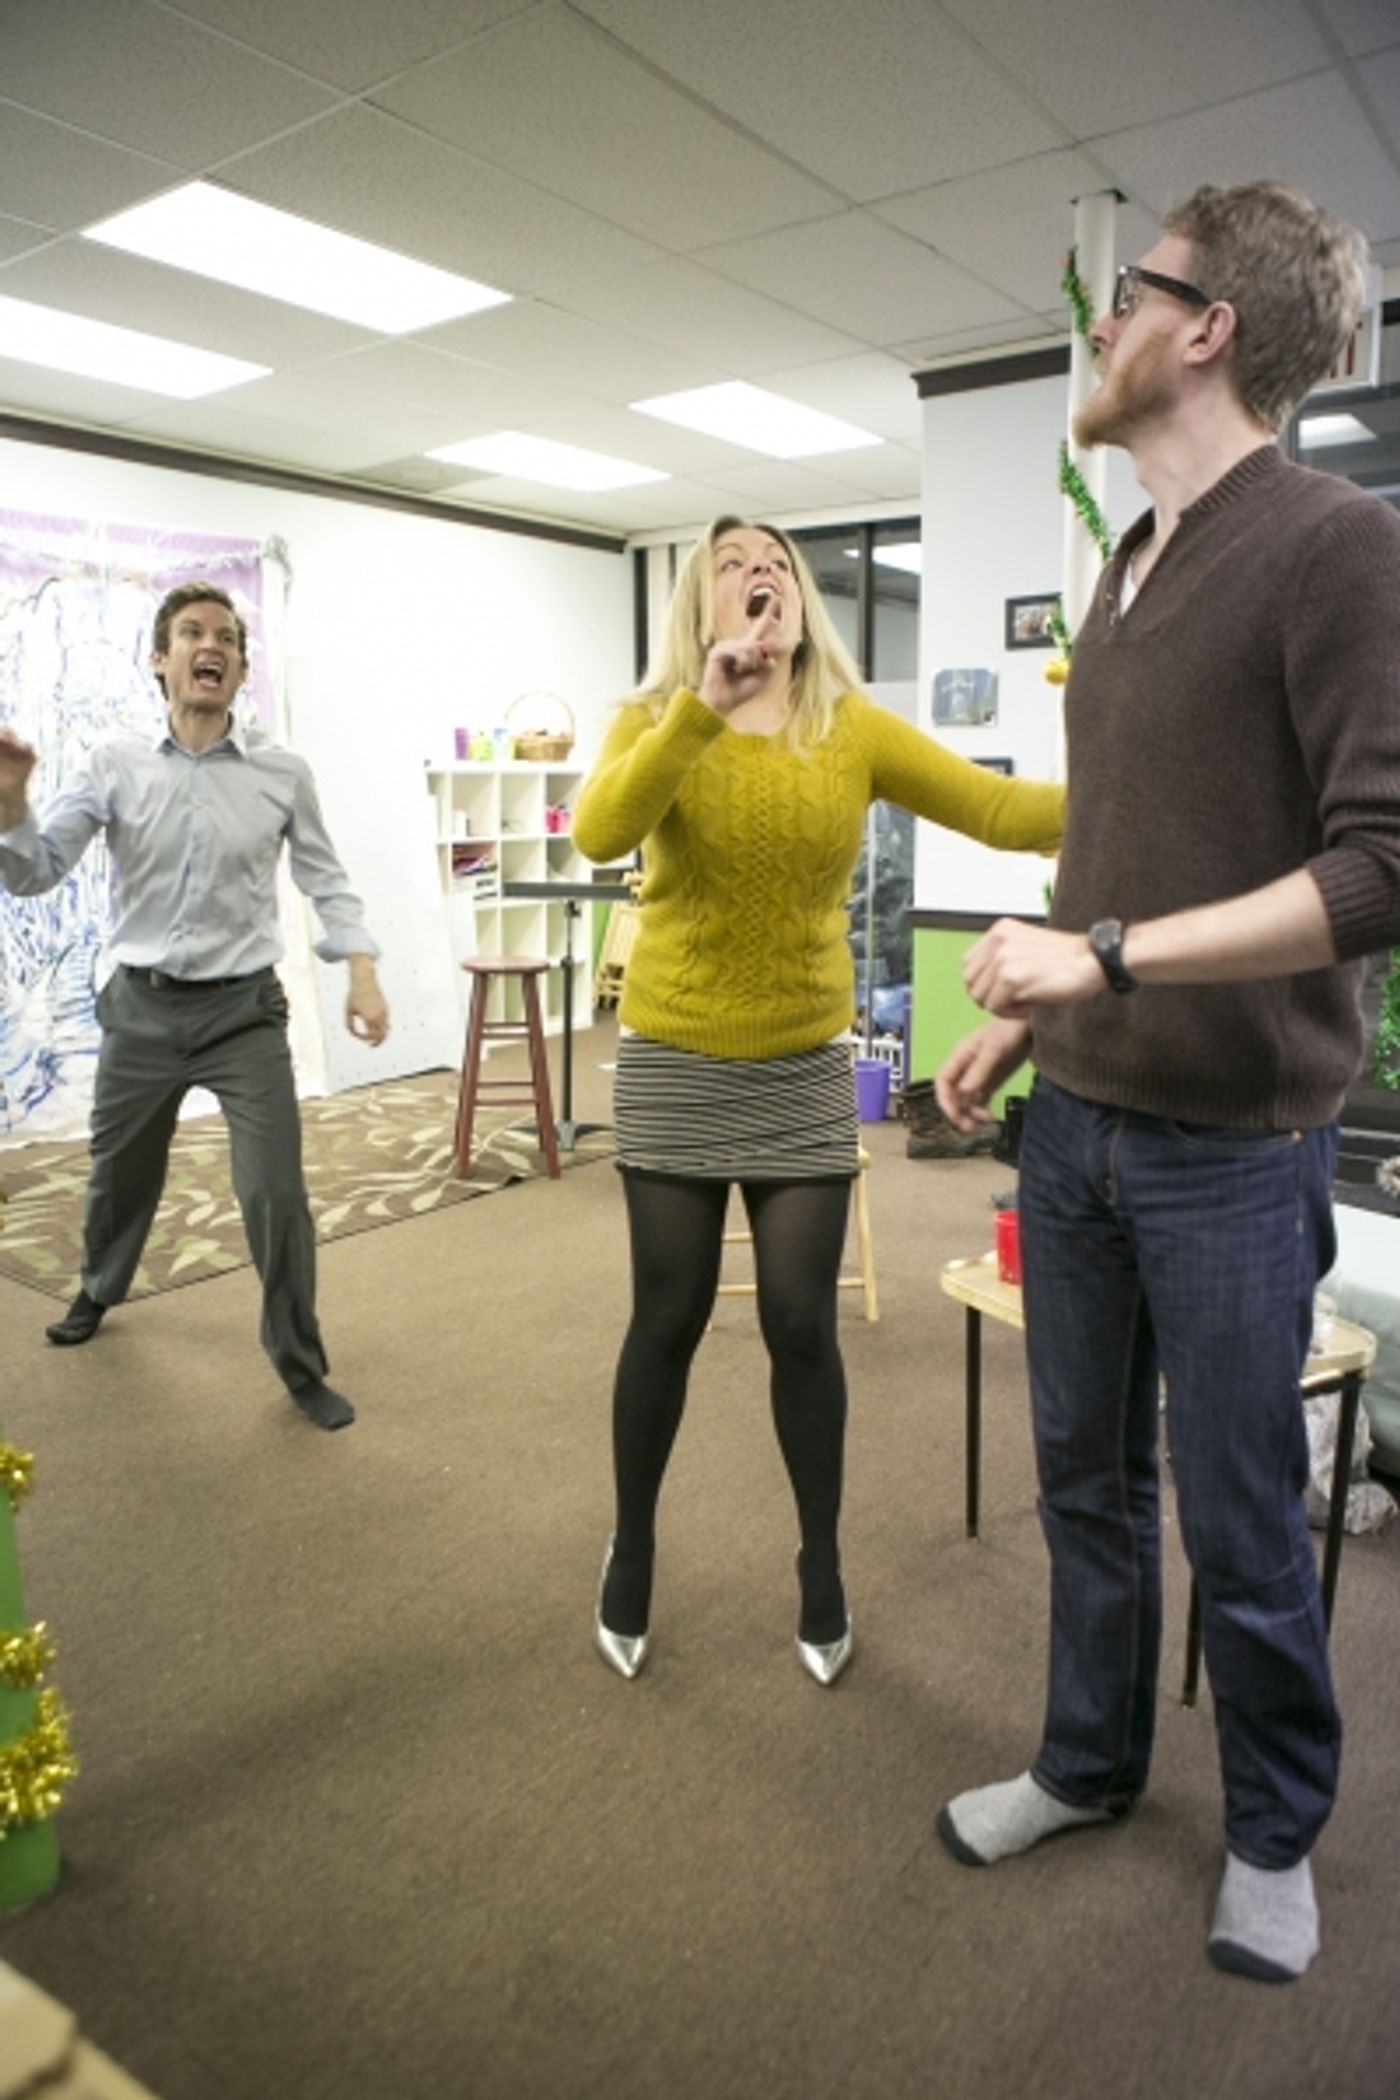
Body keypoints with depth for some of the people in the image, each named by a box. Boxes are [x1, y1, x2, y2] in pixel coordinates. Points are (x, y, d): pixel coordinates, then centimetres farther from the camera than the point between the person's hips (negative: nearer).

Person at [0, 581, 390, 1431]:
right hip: (142, 1007, 2)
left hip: (244, 1010, -2)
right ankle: (99, 1290, 53)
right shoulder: (114, 764, -4)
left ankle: (302, 1365, 12)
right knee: (119, 1172, 21)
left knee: (276, 1194, -6)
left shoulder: (283, 772, -5)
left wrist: (361, 968, -6)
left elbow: (325, 878, 6)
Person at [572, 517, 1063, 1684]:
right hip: (676, 1069, -1)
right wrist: (705, 703, -36)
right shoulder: (657, 719, -6)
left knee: (802, 1324, 7)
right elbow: (598, 833, -26)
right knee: (669, 1320, 9)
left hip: (807, 1072, 1)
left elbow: (1001, 809, -11)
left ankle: (822, 1568, 29)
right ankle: (632, 1550, 32)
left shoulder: (857, 729, -2)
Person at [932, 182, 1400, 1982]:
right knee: (1086, 1476, 18)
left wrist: (1107, 957, -23)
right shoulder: (1129, 570, 13)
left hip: (1229, 1144, -7)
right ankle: (1087, 1765, 40)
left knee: (1239, 1525, 9)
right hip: (1077, 1124, 7)